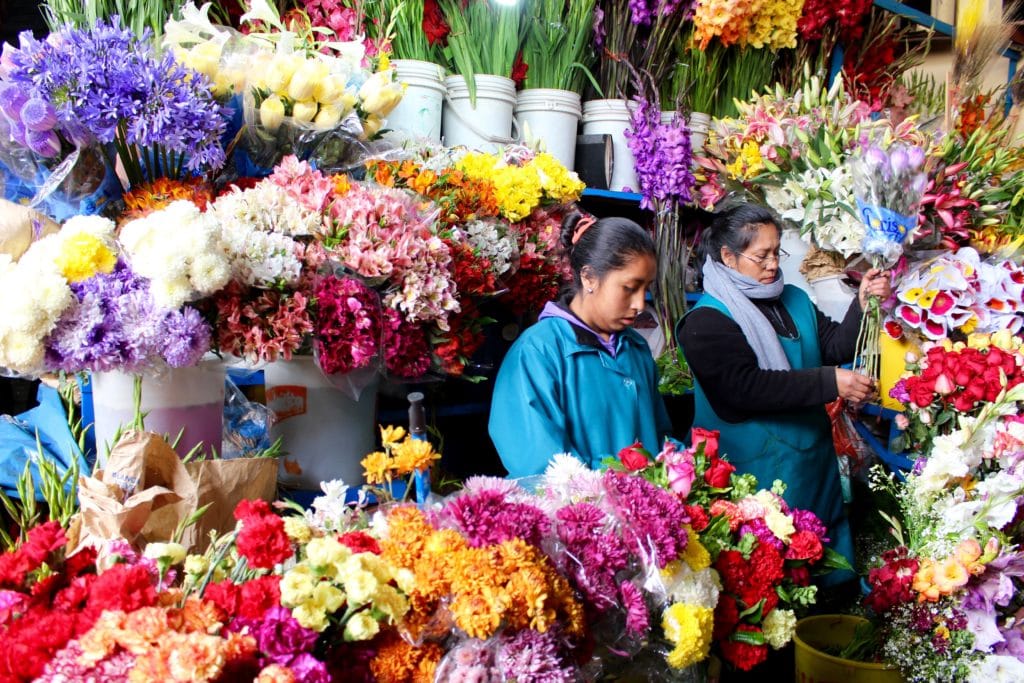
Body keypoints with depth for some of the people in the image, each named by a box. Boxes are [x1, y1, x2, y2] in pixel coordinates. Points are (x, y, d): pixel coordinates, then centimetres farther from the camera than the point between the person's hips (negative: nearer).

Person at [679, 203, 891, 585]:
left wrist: (863, 305, -9)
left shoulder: (794, 300, 13)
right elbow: (744, 387, -24)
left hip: (814, 462, 7)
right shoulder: (707, 321, -12)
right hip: (757, 471, -7)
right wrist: (830, 383, -24)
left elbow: (836, 345, 8)